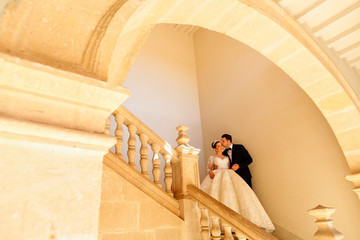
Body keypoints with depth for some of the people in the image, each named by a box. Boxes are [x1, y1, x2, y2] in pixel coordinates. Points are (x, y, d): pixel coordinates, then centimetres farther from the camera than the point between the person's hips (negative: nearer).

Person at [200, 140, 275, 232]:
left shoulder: (226, 157, 27)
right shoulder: (212, 157, 17)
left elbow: (229, 168, 22)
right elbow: (209, 168, 9)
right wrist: (210, 172, -12)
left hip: (228, 176, 4)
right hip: (217, 176, -3)